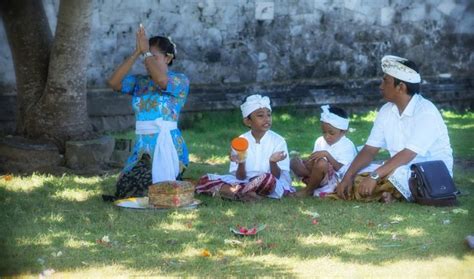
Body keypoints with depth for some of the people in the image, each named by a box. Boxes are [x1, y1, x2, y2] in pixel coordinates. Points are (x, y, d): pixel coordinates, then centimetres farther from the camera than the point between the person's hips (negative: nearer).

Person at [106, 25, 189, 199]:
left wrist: (146, 51, -14)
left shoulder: (180, 80, -1)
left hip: (167, 147, -6)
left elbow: (162, 80, -23)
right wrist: (137, 53, -7)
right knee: (124, 187, -8)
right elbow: (114, 82, -4)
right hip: (142, 147, 6)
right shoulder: (139, 82, 13)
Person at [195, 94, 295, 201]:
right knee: (204, 181, -14)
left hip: (276, 185, -3)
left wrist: (273, 162, -29)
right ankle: (245, 194, -26)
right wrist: (241, 164, -23)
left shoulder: (278, 141, -4)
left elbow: (277, 176, -9)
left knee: (267, 179, -40)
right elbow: (240, 177, -2)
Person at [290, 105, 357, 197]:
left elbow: (339, 168, -18)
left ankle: (307, 191, -15)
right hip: (323, 177, 7)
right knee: (295, 161, -5)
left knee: (321, 163, -36)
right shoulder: (320, 141, 11)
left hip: (336, 179, -7)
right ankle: (313, 183, -24)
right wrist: (310, 160, -17)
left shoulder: (347, 146, -9)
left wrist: (327, 155, -28)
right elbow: (314, 159, 6)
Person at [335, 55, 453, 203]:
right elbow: (370, 150, 2)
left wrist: (375, 176, -35)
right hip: (400, 170, 7)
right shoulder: (386, 111, 5)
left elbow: (407, 155, -28)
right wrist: (348, 177, -13)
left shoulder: (425, 112, -19)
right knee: (356, 179, -12)